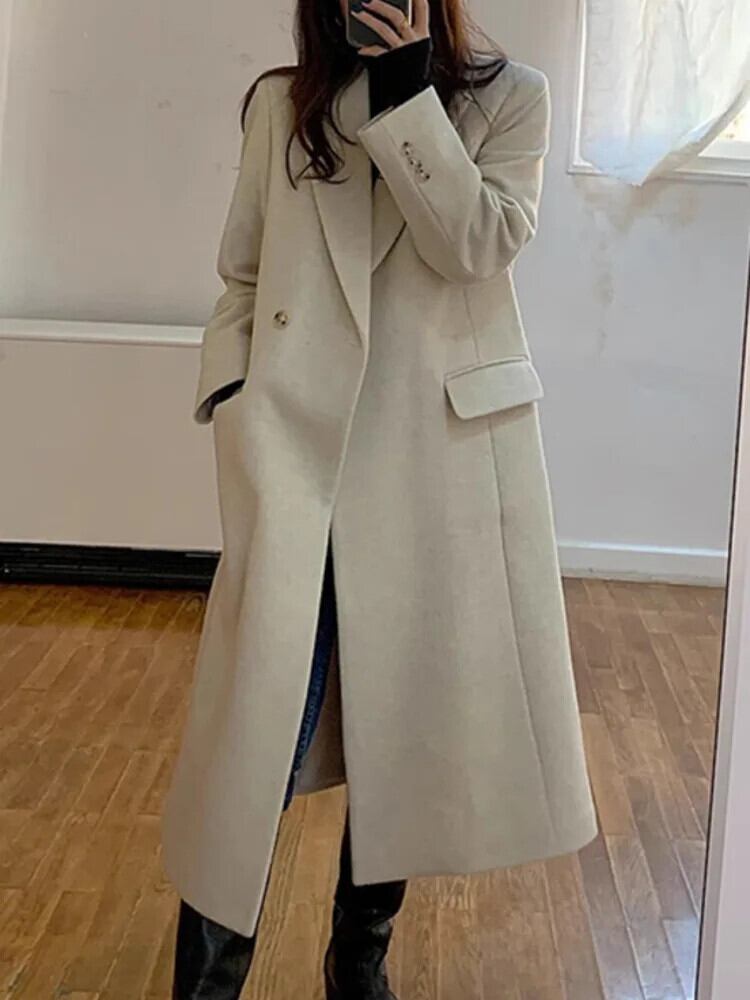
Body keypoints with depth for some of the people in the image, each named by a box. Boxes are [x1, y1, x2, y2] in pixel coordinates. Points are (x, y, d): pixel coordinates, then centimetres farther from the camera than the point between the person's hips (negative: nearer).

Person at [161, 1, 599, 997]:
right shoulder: (280, 104, 10)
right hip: (301, 448, 0)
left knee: (409, 721, 8)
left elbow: (480, 247, -10)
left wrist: (409, 94, -13)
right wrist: (229, 393, -2)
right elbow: (241, 277, 13)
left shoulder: (509, 97, 5)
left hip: (445, 453, 0)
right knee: (261, 737, -5)